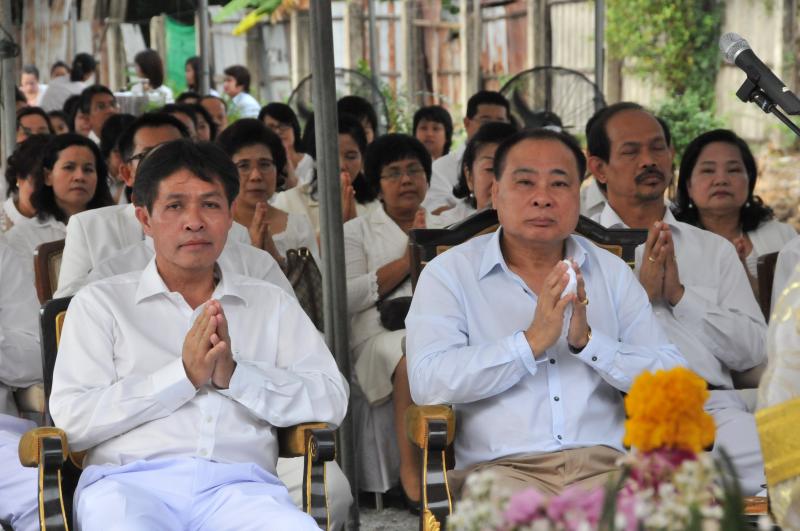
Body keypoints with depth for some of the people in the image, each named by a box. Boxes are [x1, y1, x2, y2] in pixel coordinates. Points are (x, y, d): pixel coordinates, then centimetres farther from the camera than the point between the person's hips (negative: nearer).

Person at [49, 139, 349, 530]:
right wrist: (183, 375, -6)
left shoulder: (272, 304, 21)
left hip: (239, 483, 2)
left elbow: (331, 400, 8)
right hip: (130, 482, -2)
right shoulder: (101, 303, 14)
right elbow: (72, 419, 1)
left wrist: (235, 375, -5)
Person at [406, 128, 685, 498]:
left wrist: (588, 341, -9)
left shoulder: (612, 273, 16)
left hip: (604, 466, 3)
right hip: (499, 467, -3)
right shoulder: (449, 273, 7)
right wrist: (532, 341, -14)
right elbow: (427, 383, -10)